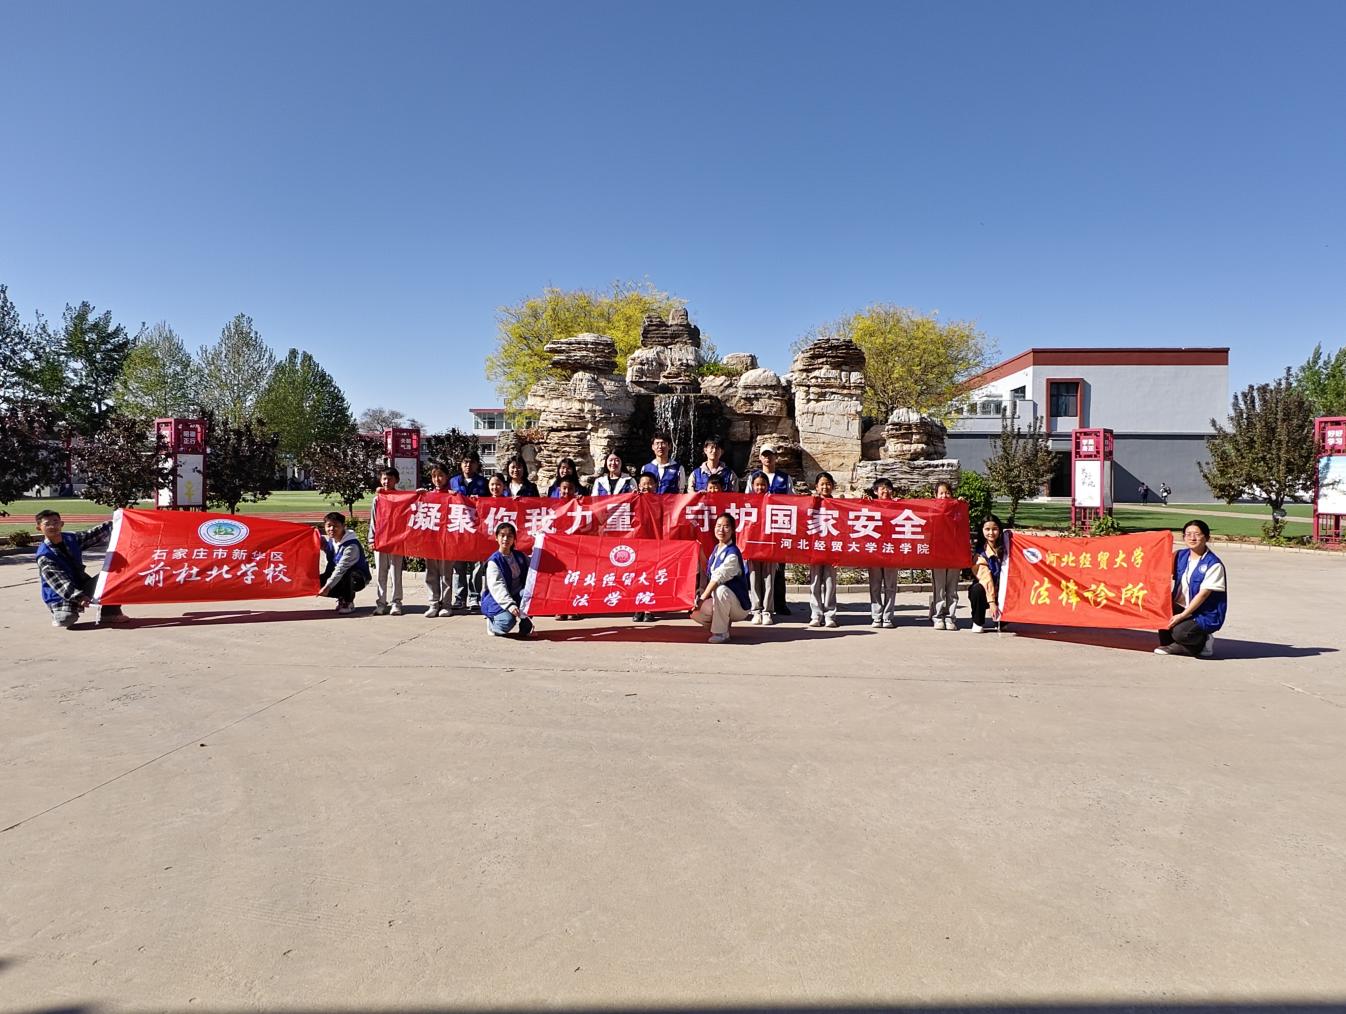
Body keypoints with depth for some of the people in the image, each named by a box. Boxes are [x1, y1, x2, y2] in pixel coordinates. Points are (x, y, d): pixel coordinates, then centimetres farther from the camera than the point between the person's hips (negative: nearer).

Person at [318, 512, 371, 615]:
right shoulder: (329, 540, 0)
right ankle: (342, 598, 10)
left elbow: (341, 569, -30)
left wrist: (328, 586, -35)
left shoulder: (351, 545, -25)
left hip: (358, 578, -7)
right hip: (336, 576, 7)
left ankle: (348, 603, -12)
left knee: (346, 576, -40)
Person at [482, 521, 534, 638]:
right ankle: (492, 623, 5)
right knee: (508, 621, -32)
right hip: (498, 599, -4)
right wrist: (509, 604, -39)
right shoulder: (494, 561, -13)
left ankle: (525, 623, -12)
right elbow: (497, 586, -25)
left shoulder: (520, 556, 6)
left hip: (517, 596, 4)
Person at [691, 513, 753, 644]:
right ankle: (725, 622, 10)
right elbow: (709, 576, 9)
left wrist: (702, 599, -26)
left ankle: (721, 632, -22)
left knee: (721, 590, -38)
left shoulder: (732, 554, -19)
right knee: (695, 612, -15)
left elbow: (717, 579, -26)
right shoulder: (716, 549, 7)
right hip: (718, 600, 7)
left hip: (737, 604, -7)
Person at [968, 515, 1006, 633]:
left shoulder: (1004, 548, 0)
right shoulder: (980, 552, -12)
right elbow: (986, 578, -20)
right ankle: (977, 623, -13)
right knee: (978, 589, -35)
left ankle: (1001, 621, 11)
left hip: (1001, 592, 3)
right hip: (984, 592, -3)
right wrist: (991, 602, -27)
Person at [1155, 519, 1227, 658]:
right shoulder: (1180, 556, 5)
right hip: (1181, 608, 6)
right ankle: (1167, 644, 0)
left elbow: (1203, 594, -18)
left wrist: (1182, 615, -21)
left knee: (1180, 632, -30)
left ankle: (1204, 642, 5)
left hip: (1205, 615, -6)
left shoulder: (1214, 564, -14)